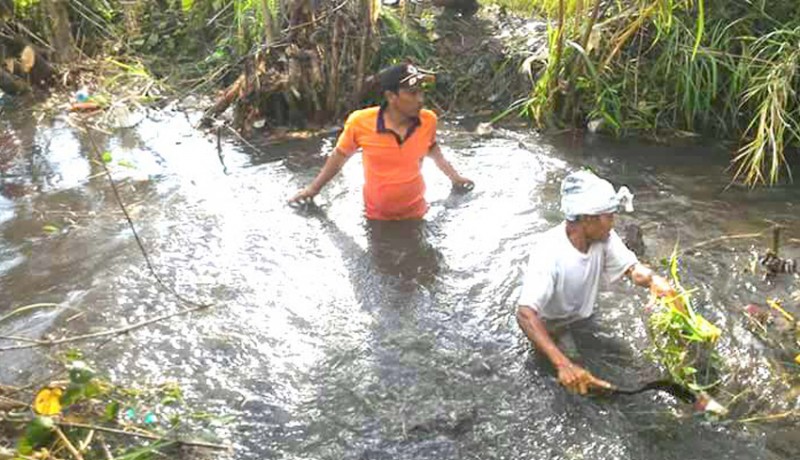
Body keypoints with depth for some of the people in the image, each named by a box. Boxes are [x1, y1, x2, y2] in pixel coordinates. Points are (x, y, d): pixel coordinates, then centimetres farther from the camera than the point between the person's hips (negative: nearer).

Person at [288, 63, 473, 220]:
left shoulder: (428, 120, -16)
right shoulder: (360, 122, -24)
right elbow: (340, 155, -4)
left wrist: (453, 175, 7)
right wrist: (314, 188, 3)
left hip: (415, 212, 2)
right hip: (377, 216, -1)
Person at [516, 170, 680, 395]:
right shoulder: (549, 251, -38)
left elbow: (631, 267, -11)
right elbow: (525, 314, -46)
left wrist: (654, 280, -37)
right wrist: (563, 364, -59)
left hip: (584, 319, 6)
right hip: (552, 329, -6)